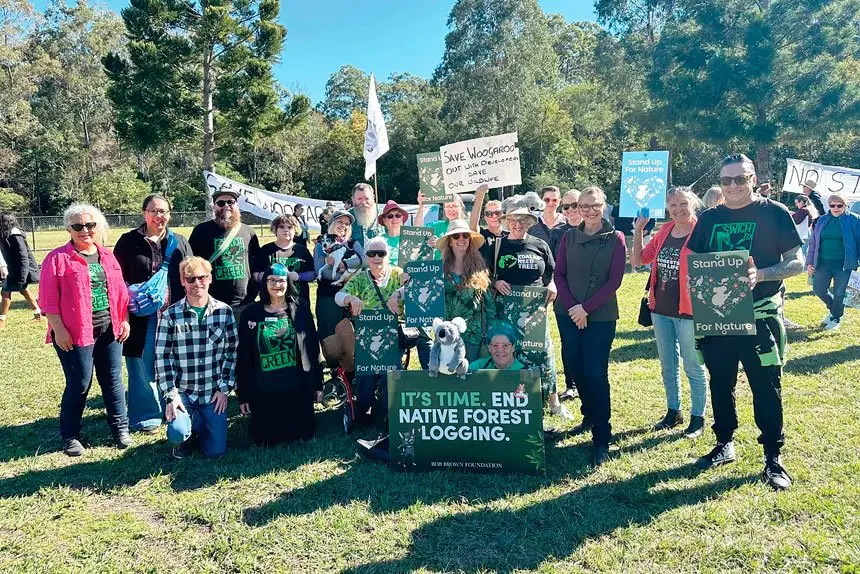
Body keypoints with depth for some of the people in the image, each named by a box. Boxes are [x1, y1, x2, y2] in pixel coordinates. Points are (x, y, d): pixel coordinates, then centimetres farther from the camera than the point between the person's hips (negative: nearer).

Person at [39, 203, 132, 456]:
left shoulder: (108, 257, 12)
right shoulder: (58, 258, -5)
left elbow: (121, 292, 16)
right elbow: (48, 299, -8)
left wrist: (125, 320, 9)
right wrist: (59, 330, -13)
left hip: (110, 330, 4)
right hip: (75, 333, -4)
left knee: (113, 380, 10)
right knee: (79, 384, 2)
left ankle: (120, 428, 23)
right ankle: (70, 436, 18)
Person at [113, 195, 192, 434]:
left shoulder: (179, 243, 9)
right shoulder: (129, 241, 3)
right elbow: (118, 278, 3)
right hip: (142, 315, -2)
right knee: (144, 366, 5)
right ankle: (145, 416, 17)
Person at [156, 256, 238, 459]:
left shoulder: (224, 311, -2)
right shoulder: (171, 315, -7)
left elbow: (232, 352, 1)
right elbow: (162, 357, -5)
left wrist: (224, 388, -3)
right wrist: (171, 394, -11)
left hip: (213, 393, 1)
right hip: (182, 391, -1)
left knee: (216, 450, 0)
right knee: (178, 433, -26)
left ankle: (199, 423, 34)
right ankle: (183, 438, 14)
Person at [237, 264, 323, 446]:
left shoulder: (300, 308, 1)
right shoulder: (250, 314, 0)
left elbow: (313, 347, 4)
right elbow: (243, 357, 2)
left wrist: (317, 383, 3)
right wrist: (243, 395, 1)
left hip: (298, 388, 0)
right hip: (263, 392, 0)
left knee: (302, 435, 8)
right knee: (265, 440, 7)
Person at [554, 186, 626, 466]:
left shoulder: (615, 238, -2)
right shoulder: (569, 237, 6)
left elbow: (615, 280, -7)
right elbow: (559, 274, 3)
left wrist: (586, 307, -14)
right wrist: (572, 307, -10)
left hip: (601, 316, -3)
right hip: (568, 314, 3)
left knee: (596, 373, -7)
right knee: (576, 368, 9)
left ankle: (602, 438, 1)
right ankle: (589, 416, 32)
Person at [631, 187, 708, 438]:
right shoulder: (664, 232, 7)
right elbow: (638, 260, 11)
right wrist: (638, 230, 3)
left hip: (688, 310, -6)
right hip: (661, 309, 6)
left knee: (693, 366, 6)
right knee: (667, 365, 17)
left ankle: (698, 418, 21)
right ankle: (673, 412, 33)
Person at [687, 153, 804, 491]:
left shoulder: (775, 213, -3)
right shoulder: (709, 219, 8)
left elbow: (797, 262, -5)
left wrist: (761, 275, -22)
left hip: (760, 315, -4)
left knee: (766, 386, 1)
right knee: (720, 383, 13)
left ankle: (773, 457, 15)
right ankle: (724, 444, 30)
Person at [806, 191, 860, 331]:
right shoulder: (823, 220, 6)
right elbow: (813, 242, 10)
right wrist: (810, 262, 7)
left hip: (843, 264, -3)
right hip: (824, 262, 4)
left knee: (839, 293, 4)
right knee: (818, 289, 4)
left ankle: (836, 318, 24)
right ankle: (833, 309, 32)